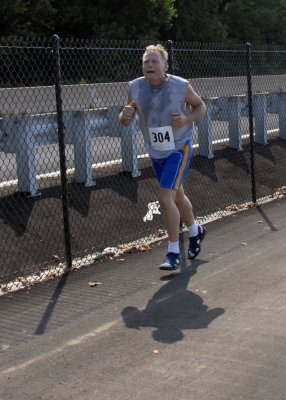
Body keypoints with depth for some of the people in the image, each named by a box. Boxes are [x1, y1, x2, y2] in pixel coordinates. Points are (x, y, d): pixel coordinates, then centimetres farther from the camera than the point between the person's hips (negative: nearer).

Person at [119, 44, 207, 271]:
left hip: (179, 149, -5)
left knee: (166, 199, -17)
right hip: (156, 152, 5)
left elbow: (200, 106, 1)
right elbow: (125, 122, 1)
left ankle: (174, 253, -5)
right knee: (177, 197, 20)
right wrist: (125, 115, -23)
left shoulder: (181, 86, -16)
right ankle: (196, 231, 47)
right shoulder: (136, 88, -7)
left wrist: (187, 119, -19)